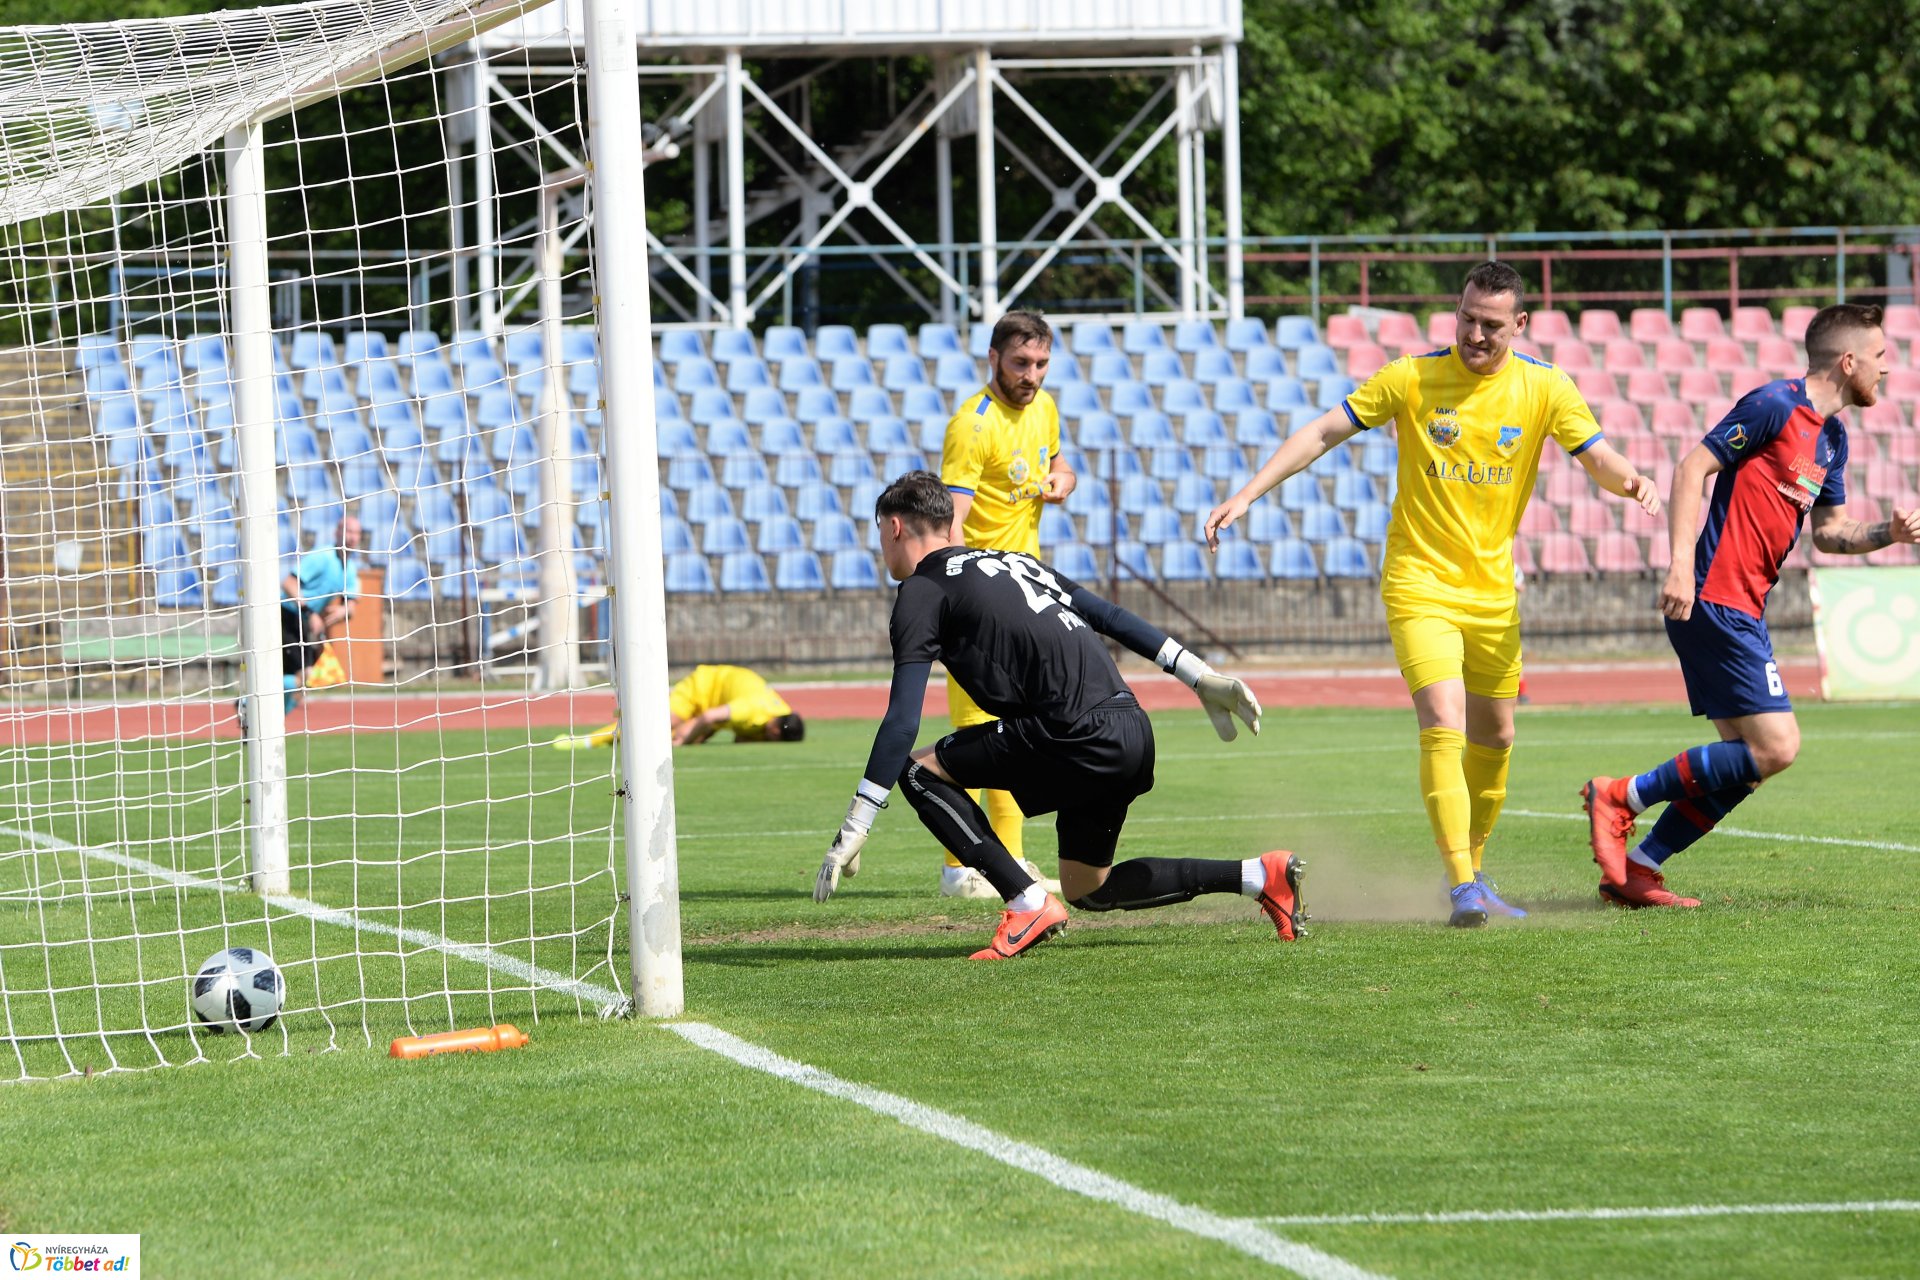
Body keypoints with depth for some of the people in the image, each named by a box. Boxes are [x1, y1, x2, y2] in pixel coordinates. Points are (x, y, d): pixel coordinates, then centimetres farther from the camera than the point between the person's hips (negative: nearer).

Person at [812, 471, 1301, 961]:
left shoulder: (922, 590, 2)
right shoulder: (1013, 560, 26)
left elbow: (902, 723, -8)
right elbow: (1113, 618, 23)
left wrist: (853, 829, -9)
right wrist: (1204, 679, 24)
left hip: (1077, 737, -8)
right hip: (1135, 730, 8)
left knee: (920, 771, 2)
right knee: (1089, 891, 21)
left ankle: (1029, 903, -8)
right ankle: (1259, 875, 15)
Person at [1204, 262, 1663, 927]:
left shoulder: (1544, 387, -2)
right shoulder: (1412, 379, -9)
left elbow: (1599, 459, -4)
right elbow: (1322, 432, -6)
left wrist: (1630, 480, -28)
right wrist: (1247, 495, -14)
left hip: (1492, 591, 4)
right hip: (1419, 583, -4)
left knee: (1493, 736, 12)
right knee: (1444, 726, -19)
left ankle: (1472, 873, 30)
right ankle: (1461, 887, -22)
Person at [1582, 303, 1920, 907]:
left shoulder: (1832, 437, 18)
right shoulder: (1775, 405, -10)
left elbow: (1829, 532, 25)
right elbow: (1693, 467, -14)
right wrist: (1681, 563, -22)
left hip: (1743, 611, 10)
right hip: (1714, 601, -10)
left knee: (1745, 759, 8)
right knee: (1775, 746, -15)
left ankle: (1634, 869, 11)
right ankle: (1620, 797, -8)